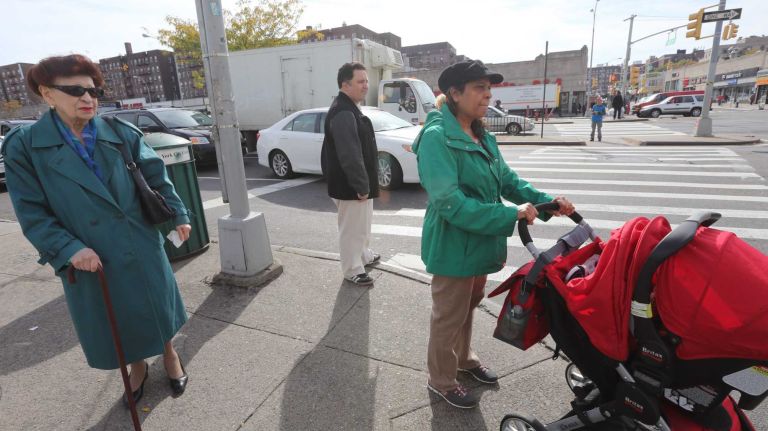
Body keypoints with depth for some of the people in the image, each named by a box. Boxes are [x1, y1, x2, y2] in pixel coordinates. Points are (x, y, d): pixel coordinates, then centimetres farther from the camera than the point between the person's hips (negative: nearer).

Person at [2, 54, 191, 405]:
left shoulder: (121, 134, -3)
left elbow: (157, 177, 6)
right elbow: (32, 212, -6)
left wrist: (178, 215, 5)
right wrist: (69, 249, -18)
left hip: (142, 248, 1)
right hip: (89, 258, 0)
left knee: (157, 306, 15)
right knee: (114, 321, 17)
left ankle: (169, 355, 42)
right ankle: (137, 366, 44)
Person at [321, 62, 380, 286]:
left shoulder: (350, 108, 14)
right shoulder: (343, 113, -22)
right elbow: (350, 155, -29)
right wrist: (361, 186, -25)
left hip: (357, 183, 11)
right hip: (350, 186, -11)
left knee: (361, 225, 25)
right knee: (352, 228, 3)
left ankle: (363, 255, 43)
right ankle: (352, 270, 17)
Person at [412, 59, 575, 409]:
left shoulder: (482, 137, 6)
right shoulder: (437, 137, -22)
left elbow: (507, 180, 8)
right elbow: (449, 202, -29)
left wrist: (545, 201, -8)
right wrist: (510, 216, -30)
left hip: (479, 242, 8)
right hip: (454, 246, -8)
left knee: (468, 308, 26)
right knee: (449, 317, 10)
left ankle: (464, 359, 51)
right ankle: (441, 381, 34)